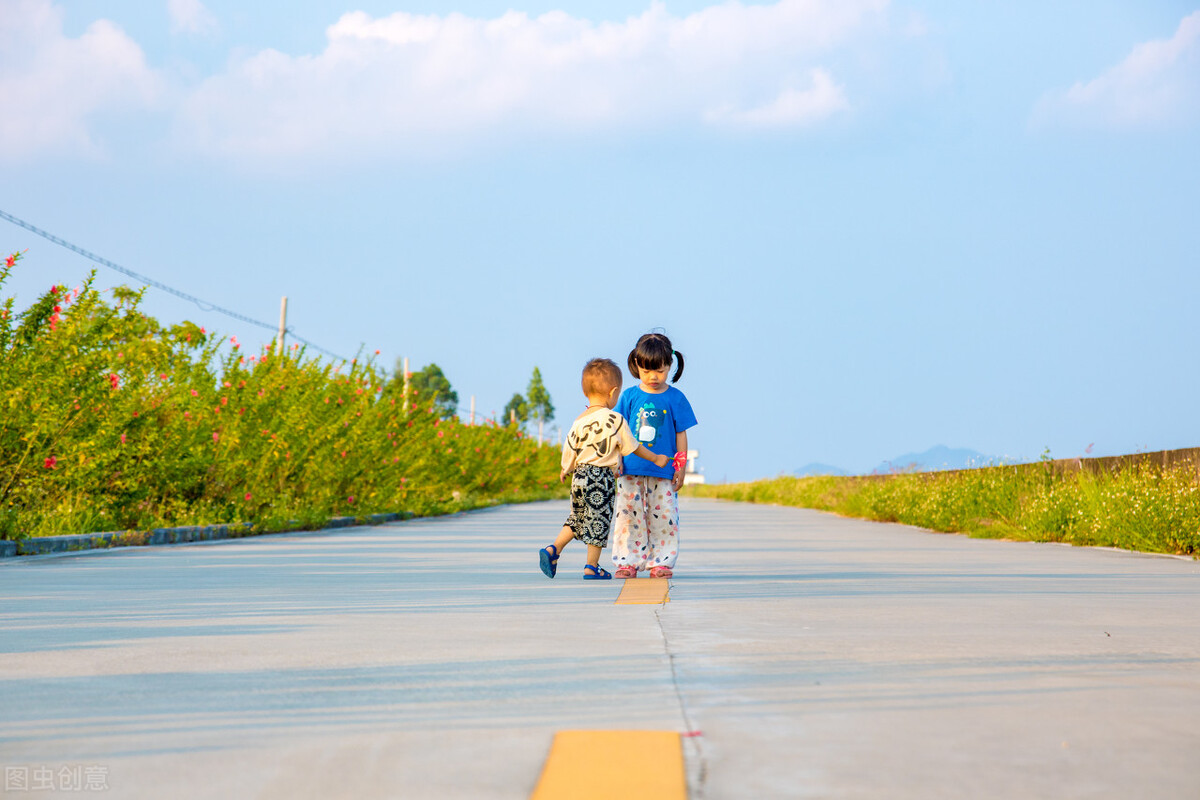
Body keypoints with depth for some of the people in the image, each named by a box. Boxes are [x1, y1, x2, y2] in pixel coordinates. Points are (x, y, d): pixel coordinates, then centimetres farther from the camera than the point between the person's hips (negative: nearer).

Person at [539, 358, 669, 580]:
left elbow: (569, 449, 8)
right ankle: (591, 567, 7)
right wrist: (656, 459, 13)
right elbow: (632, 447, -2)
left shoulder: (579, 421, 2)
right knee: (598, 521, 3)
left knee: (578, 518, 20)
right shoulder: (615, 421, -11)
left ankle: (552, 550, 8)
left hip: (580, 475, 5)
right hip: (602, 478, -5)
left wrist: (566, 470, 28)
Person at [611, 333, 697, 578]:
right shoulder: (630, 396, 4)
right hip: (631, 470, 1)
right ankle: (627, 562, 5)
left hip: (663, 471, -1)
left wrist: (680, 469, 2)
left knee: (663, 517, -1)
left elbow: (681, 435, 5)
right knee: (629, 514, -1)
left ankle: (661, 562, 7)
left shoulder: (675, 398, 1)